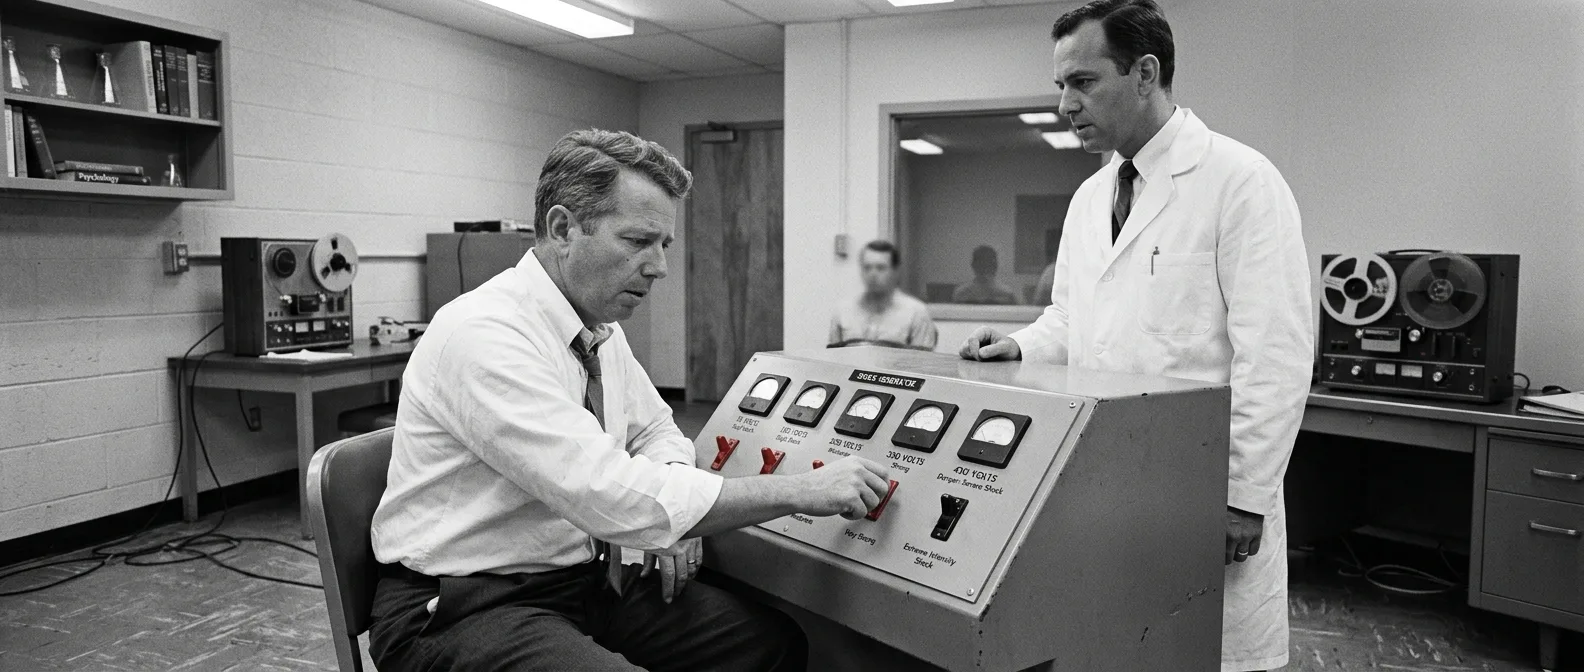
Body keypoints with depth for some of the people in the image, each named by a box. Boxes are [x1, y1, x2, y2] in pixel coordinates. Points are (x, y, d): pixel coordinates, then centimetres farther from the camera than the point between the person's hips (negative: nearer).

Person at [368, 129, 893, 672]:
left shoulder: (602, 331, 4)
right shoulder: (484, 336, -22)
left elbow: (655, 431, 18)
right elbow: (610, 492, -30)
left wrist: (670, 517, -5)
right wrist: (799, 491, -25)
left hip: (587, 578, 7)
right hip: (461, 607, -7)